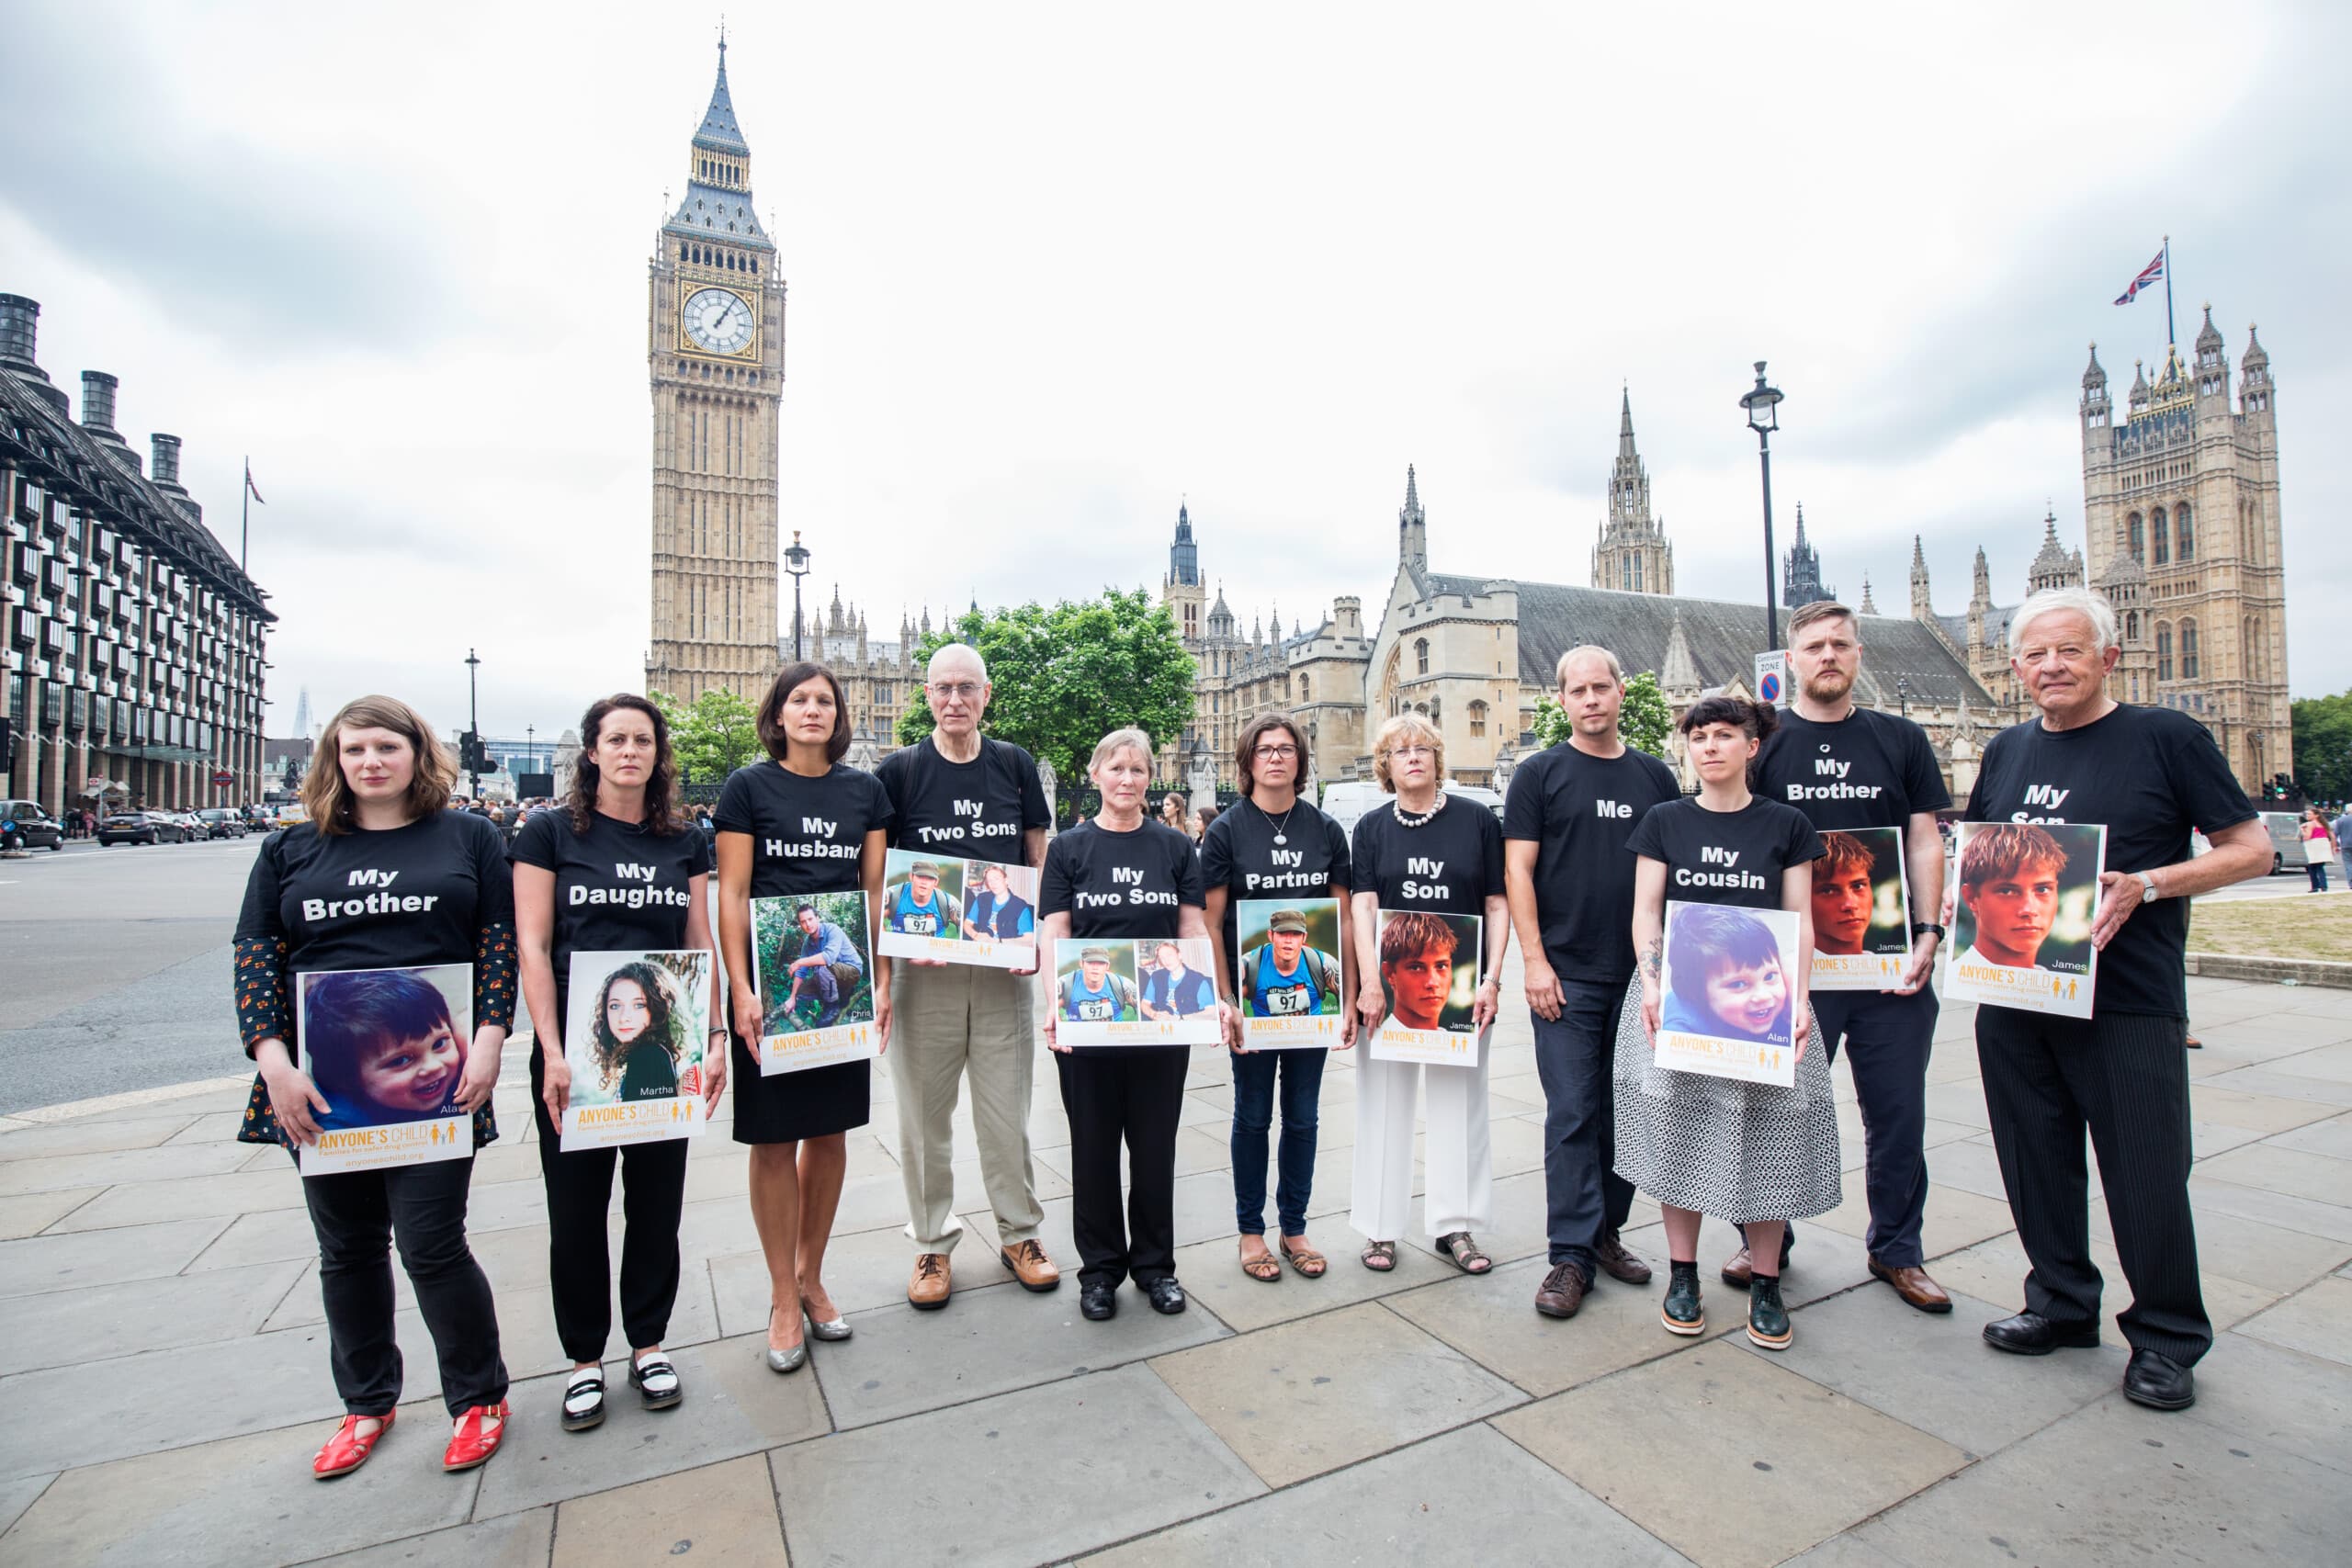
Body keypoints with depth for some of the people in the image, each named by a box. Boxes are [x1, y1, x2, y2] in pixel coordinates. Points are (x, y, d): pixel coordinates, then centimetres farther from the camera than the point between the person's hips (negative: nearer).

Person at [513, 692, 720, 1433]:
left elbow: (701, 944, 8)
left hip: (662, 1047, 2)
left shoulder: (685, 841, 7)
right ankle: (585, 1358, 29)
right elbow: (532, 946, -5)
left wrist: (715, 1034, 0)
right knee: (576, 1208, 9)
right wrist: (552, 1052, -12)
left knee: (657, 1201, 11)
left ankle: (648, 1344, 31)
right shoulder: (550, 832, -1)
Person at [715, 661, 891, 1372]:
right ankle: (783, 1297, 22)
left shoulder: (865, 789, 6)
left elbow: (876, 891, 7)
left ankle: (810, 1276, 31)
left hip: (844, 981, 3)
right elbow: (731, 895, -5)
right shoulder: (748, 787, -2)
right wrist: (741, 991, -12)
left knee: (830, 1131, 12)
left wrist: (881, 981, 0)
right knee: (774, 1139, 5)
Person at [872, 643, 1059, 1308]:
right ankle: (932, 1243, 28)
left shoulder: (1015, 765, 5)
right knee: (925, 1115, 10)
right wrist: (881, 971, -9)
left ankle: (1019, 1233, 29)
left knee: (1008, 1111, 10)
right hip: (924, 968, -1)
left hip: (1005, 967, 1)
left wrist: (1040, 937, -3)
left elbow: (1039, 861, 10)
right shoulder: (899, 771, -1)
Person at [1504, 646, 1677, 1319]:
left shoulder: (1655, 777, 10)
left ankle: (1607, 1230, 28)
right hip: (1566, 975, -4)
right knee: (1572, 1114, -2)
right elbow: (1517, 870, -4)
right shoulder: (1540, 773, 0)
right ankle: (1571, 1255, 7)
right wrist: (1535, 961, -11)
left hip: (1641, 975, 4)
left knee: (1626, 1109, 12)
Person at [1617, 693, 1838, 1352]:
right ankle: (1682, 1273, 19)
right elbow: (1646, 913, 2)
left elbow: (1800, 921, 3)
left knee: (1765, 1137, 3)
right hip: (1676, 997, 0)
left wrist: (1799, 998, -9)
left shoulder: (1787, 825, 4)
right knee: (1680, 1132, 5)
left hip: (1761, 999, 0)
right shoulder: (1664, 821, 5)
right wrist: (1650, 984, -12)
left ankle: (1764, 1284, 20)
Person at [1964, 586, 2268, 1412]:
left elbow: (2251, 849, -3)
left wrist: (2147, 885, -18)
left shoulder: (2166, 738, -3)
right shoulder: (2007, 751, 10)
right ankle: (2062, 1303, 31)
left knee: (2146, 1175, 4)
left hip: (2127, 1003, -4)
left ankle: (2167, 1336, 24)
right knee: (2036, 1160, 14)